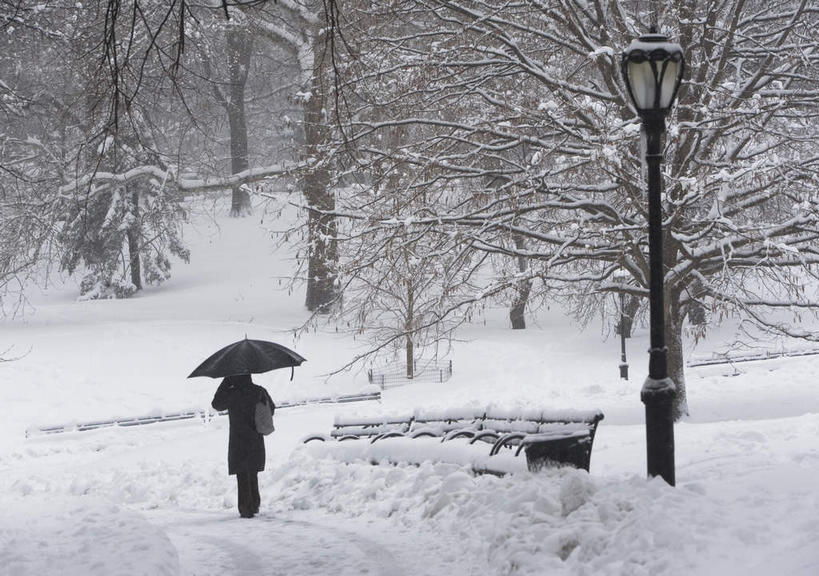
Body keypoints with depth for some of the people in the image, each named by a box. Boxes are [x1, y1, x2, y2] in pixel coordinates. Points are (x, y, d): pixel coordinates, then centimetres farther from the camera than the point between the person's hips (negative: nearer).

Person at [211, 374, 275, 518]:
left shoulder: (232, 394, -16)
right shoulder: (259, 391, 0)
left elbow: (216, 404, 1)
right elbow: (271, 408, 14)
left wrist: (225, 382, 2)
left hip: (239, 442, -5)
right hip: (256, 441, 5)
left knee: (242, 476, 2)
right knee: (252, 474, 20)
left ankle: (246, 509, 1)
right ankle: (254, 505, 26)